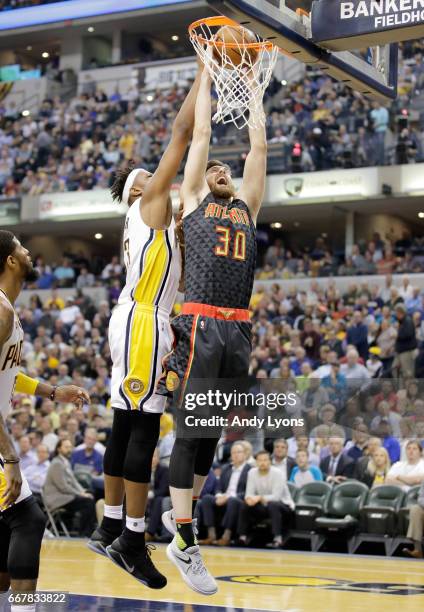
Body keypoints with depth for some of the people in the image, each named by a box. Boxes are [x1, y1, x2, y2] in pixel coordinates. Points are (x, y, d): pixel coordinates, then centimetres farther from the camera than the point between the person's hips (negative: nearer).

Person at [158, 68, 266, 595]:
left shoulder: (246, 206, 23)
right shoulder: (193, 199, 12)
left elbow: (258, 147, 24)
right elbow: (200, 134, 13)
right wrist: (207, 77, 21)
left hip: (238, 332, 6)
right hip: (201, 328, -5)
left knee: (212, 431, 12)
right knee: (191, 430, -6)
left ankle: (180, 514, 26)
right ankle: (184, 544, -4)